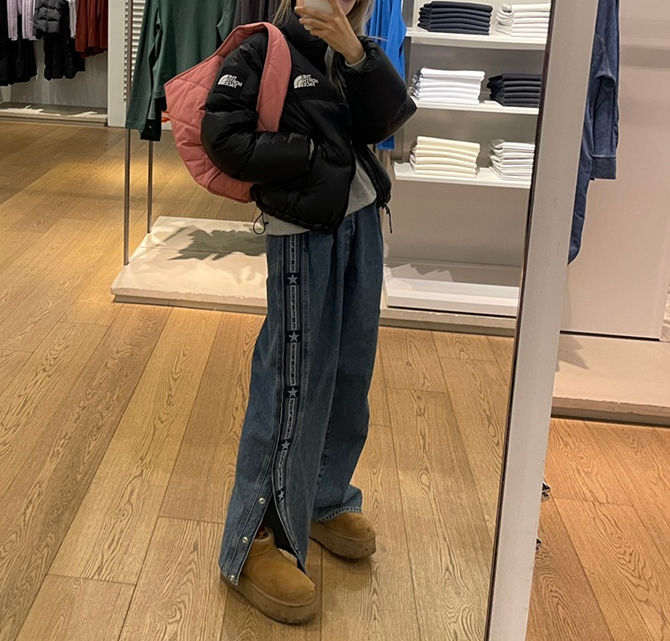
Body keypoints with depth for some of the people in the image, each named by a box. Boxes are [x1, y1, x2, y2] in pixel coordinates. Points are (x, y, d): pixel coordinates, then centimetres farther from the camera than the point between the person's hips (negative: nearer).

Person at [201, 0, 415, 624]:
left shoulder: (351, 53, 12)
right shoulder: (263, 51, -6)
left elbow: (387, 117, -2)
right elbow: (225, 140, -15)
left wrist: (357, 54, -17)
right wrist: (315, 153, -13)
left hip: (361, 221, 7)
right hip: (302, 231, -7)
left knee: (349, 370, 13)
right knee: (294, 381, -6)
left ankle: (322, 498, 33)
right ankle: (254, 541, 6)